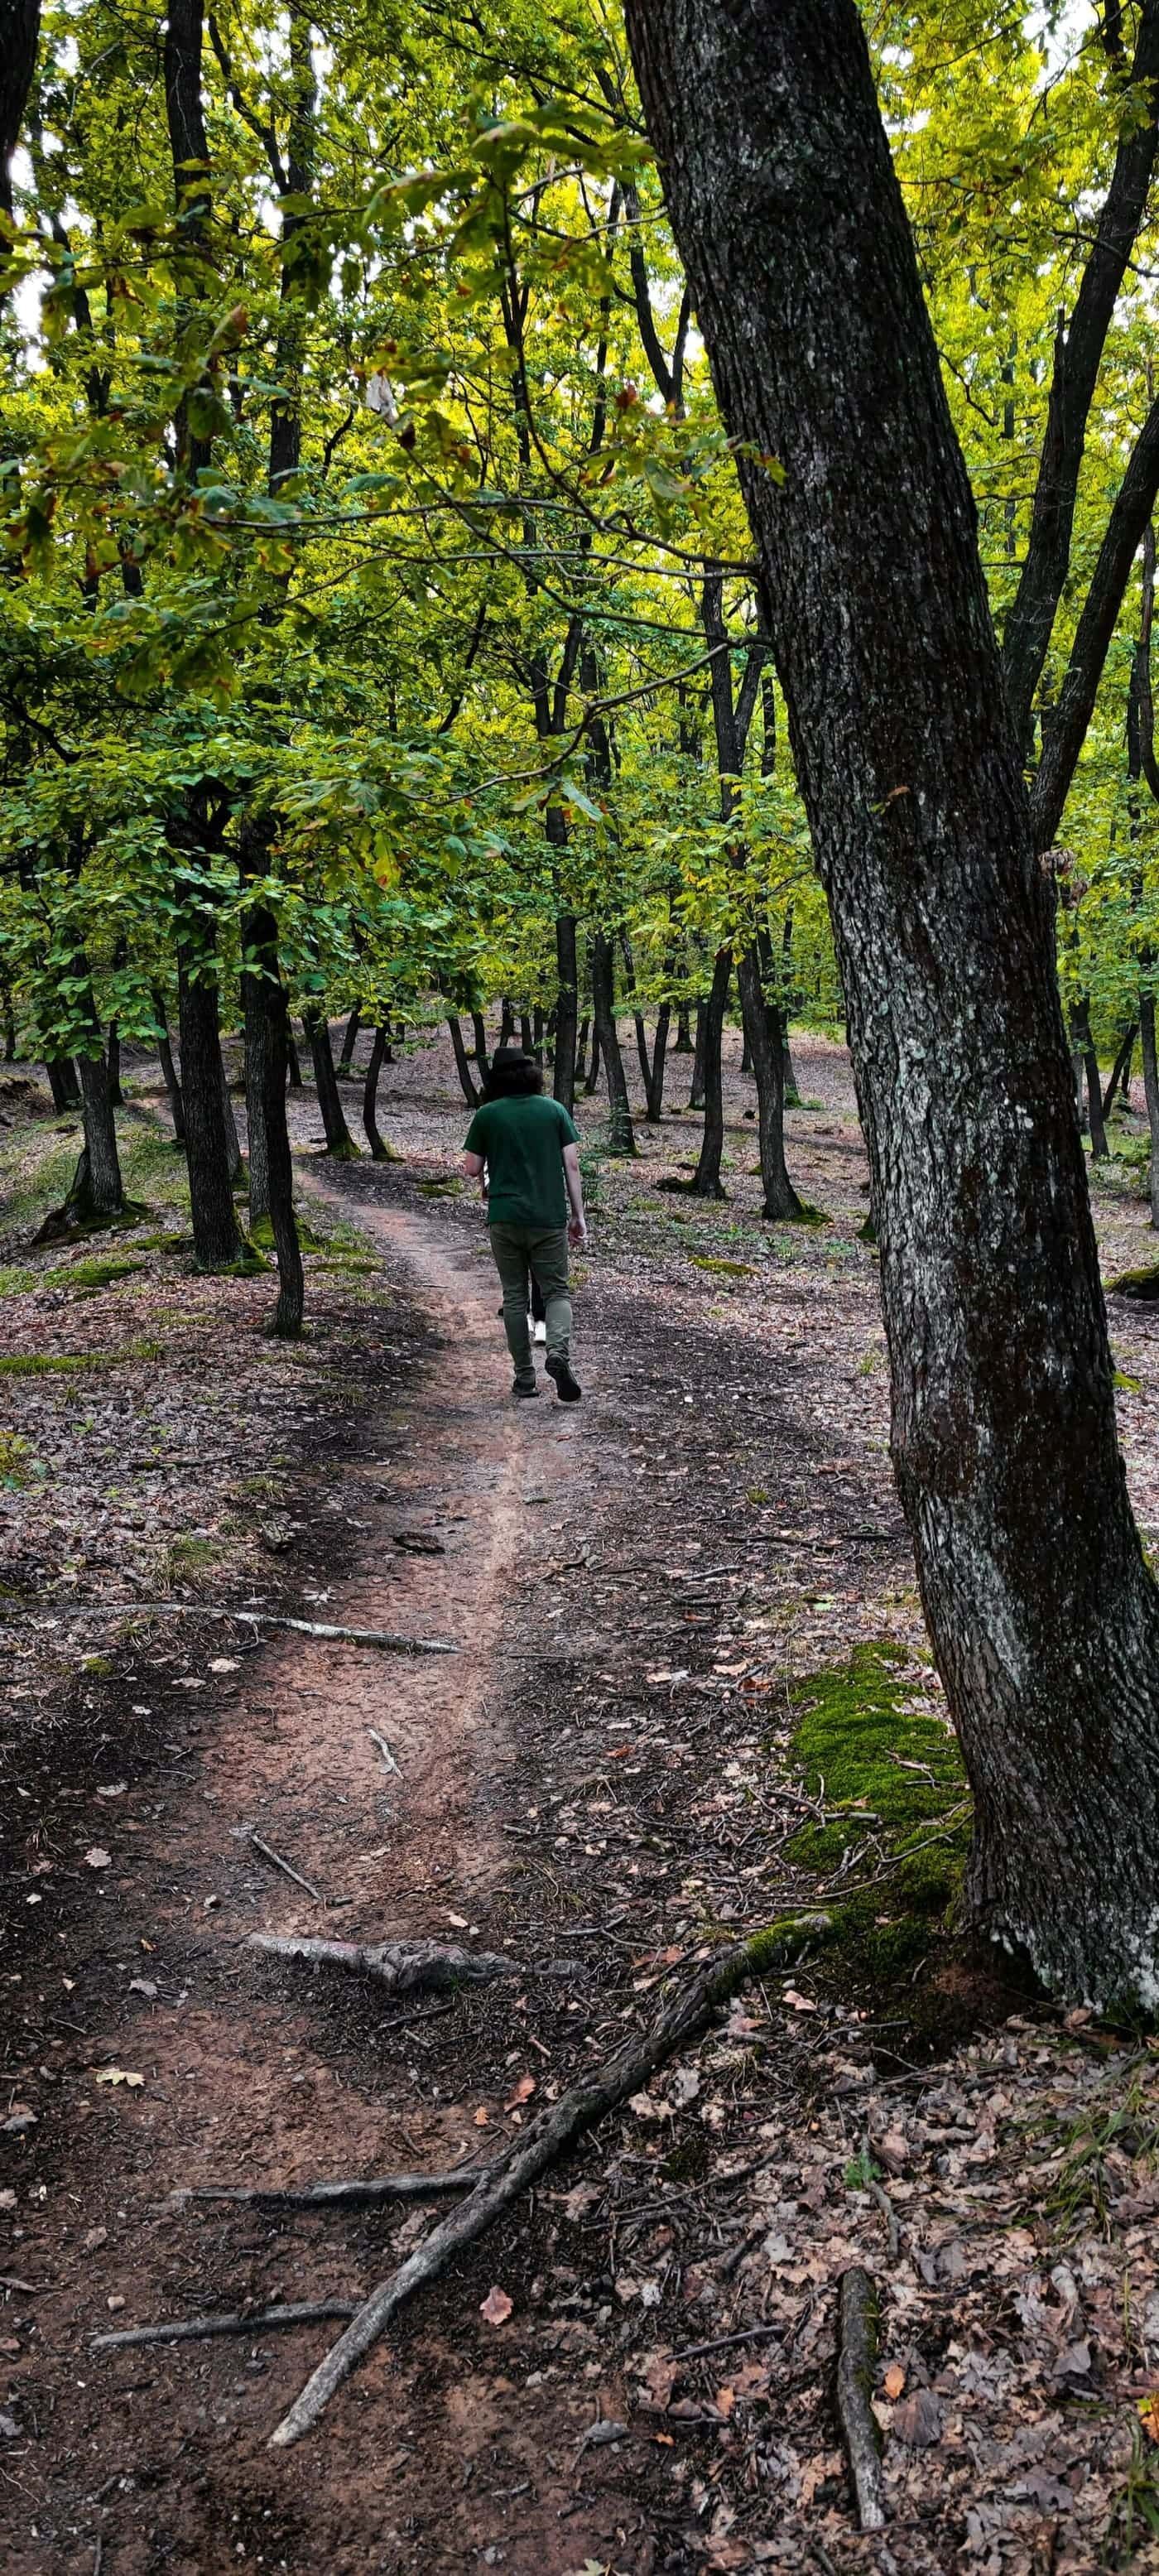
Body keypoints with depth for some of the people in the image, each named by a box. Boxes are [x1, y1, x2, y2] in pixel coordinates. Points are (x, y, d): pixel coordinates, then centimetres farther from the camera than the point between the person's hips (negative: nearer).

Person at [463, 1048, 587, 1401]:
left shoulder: (486, 1115, 1)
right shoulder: (554, 1110, 3)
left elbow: (472, 1170, 3)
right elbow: (572, 1165, 0)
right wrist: (578, 1215, 5)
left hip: (504, 1219, 0)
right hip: (549, 1218, 0)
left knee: (514, 1296, 9)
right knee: (555, 1291, 8)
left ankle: (524, 1376, 8)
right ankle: (559, 1351, -19)